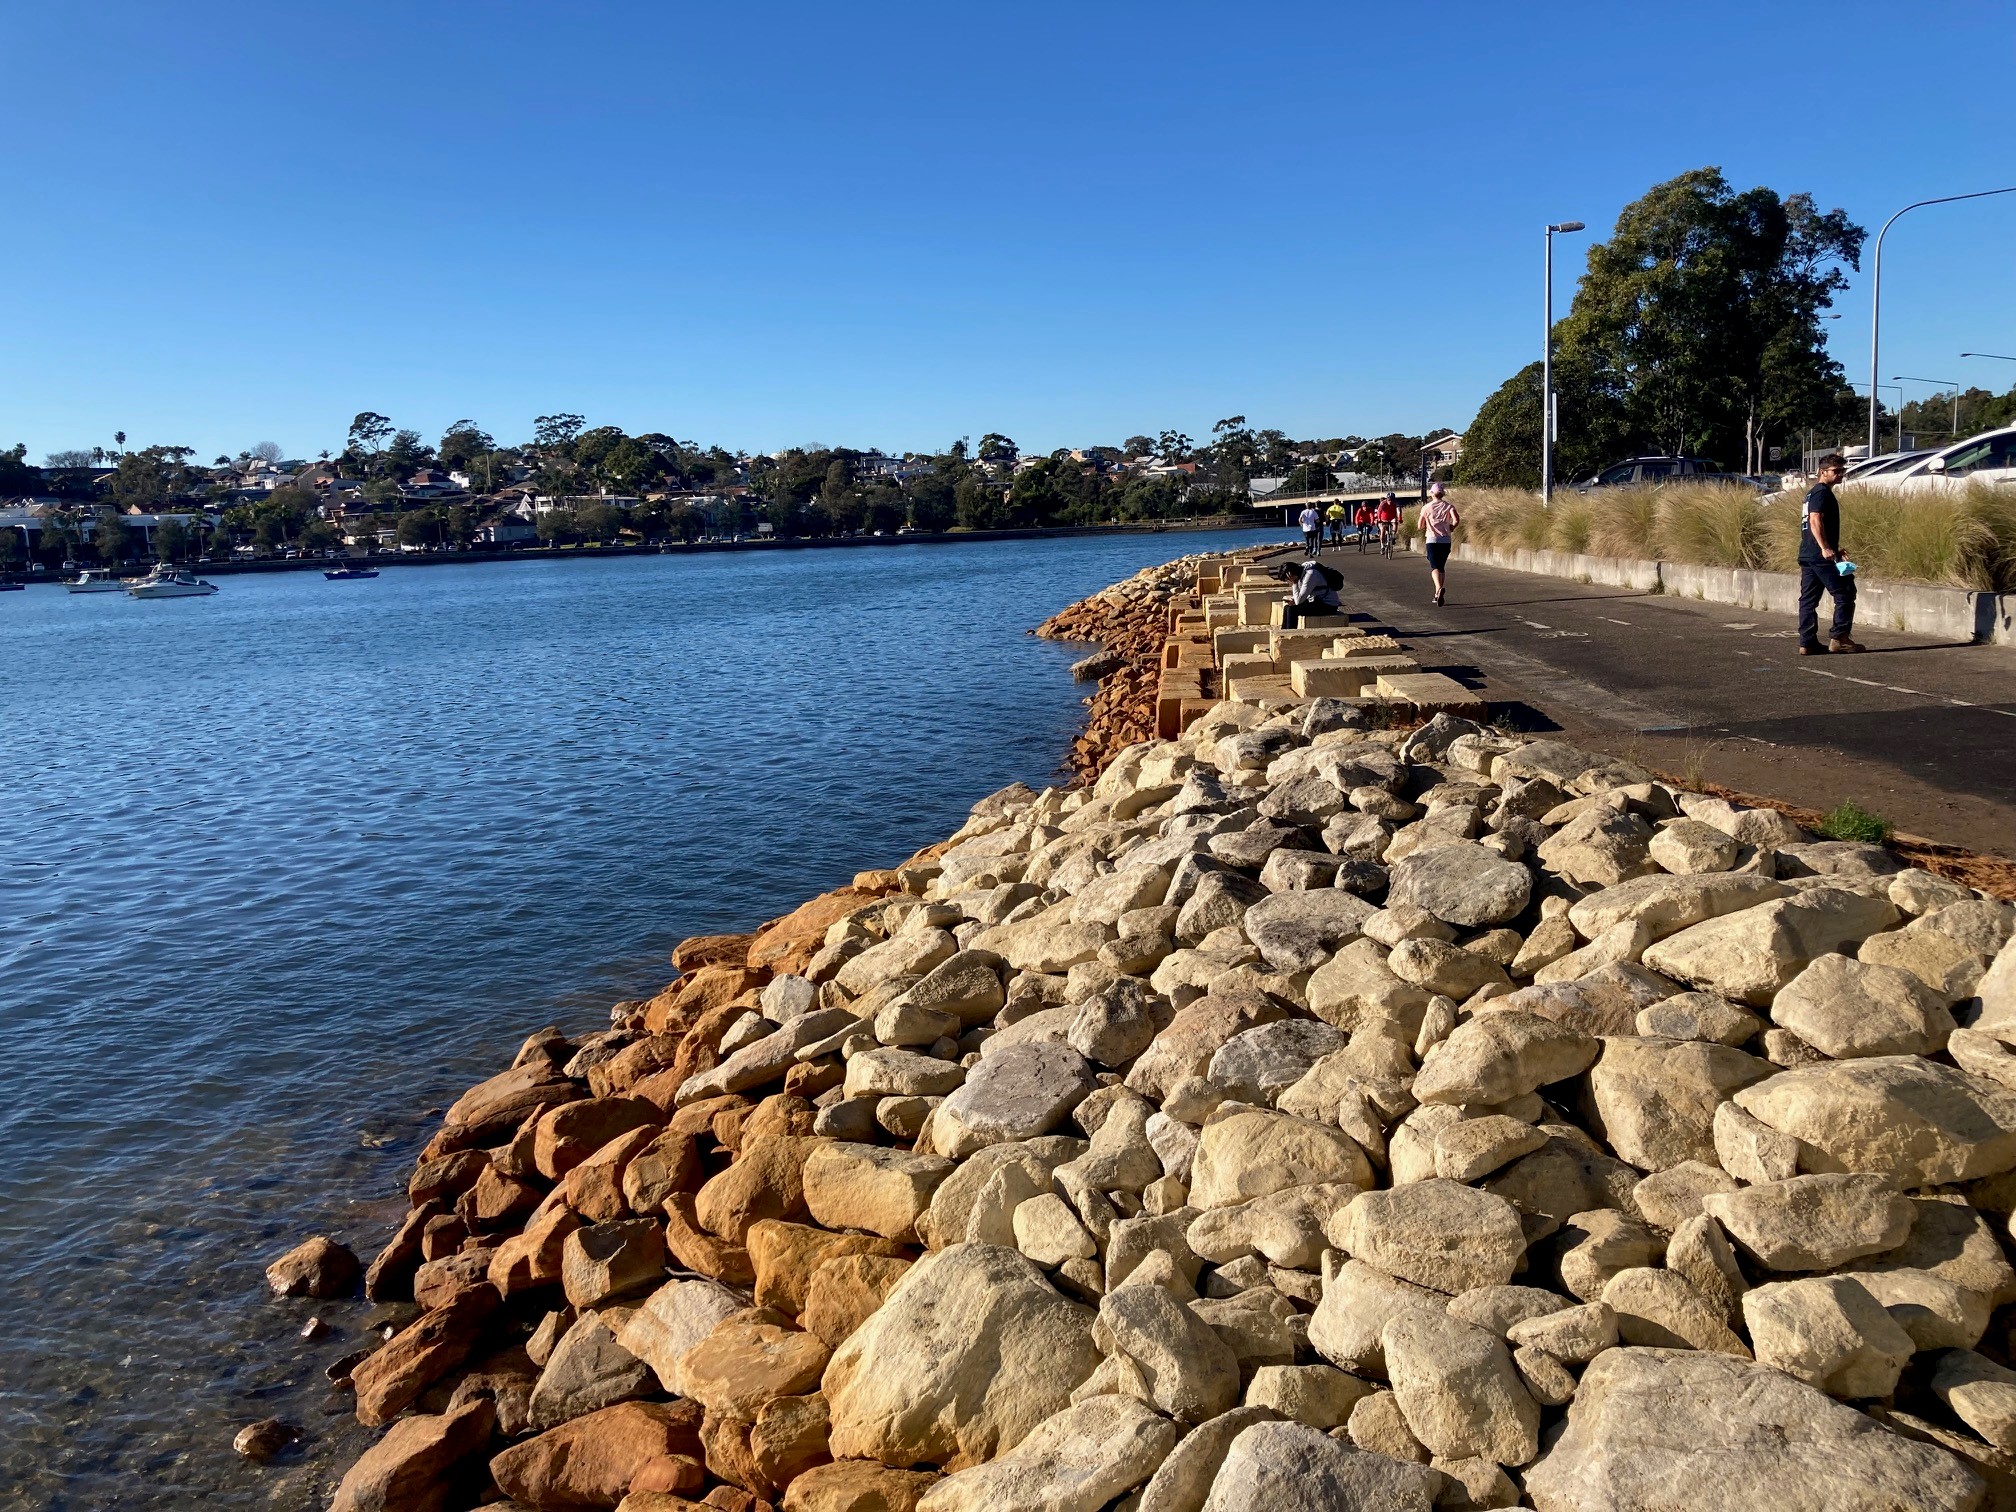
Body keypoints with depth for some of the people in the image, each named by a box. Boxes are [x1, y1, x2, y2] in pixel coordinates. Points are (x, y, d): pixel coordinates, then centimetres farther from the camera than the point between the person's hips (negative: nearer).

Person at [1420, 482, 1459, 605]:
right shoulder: (1449, 506, 4)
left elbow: (1420, 526, 7)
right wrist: (1450, 528, 8)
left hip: (1432, 540, -2)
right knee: (1441, 567, 17)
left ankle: (1439, 588, -40)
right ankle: (1437, 594, 20)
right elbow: (1456, 520, -12)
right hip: (1446, 540, 2)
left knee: (1434, 567, -13)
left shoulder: (1426, 507, 3)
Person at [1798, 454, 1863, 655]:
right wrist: (1825, 548, -29)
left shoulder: (1813, 492, 21)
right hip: (1821, 555, -10)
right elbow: (1815, 521, -21)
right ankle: (1839, 637, -3)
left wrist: (1834, 548, 34)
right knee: (1844, 593, -4)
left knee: (1808, 599, 6)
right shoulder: (1822, 492, -9)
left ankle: (1807, 643, 6)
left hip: (1807, 554, 10)